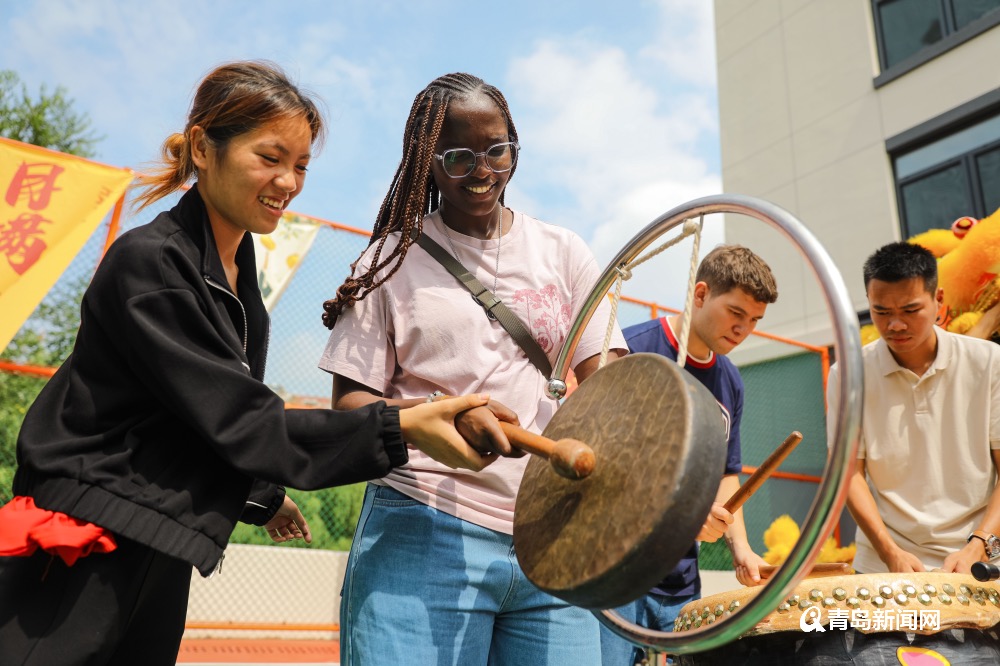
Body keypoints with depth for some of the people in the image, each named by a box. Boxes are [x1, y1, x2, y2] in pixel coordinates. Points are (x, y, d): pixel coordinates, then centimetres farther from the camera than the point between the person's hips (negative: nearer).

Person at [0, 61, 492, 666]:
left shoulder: (238, 272, 6)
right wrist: (401, 427, -29)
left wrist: (260, 494, 25)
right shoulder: (148, 263, -20)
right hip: (84, 559, -8)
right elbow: (239, 422, -24)